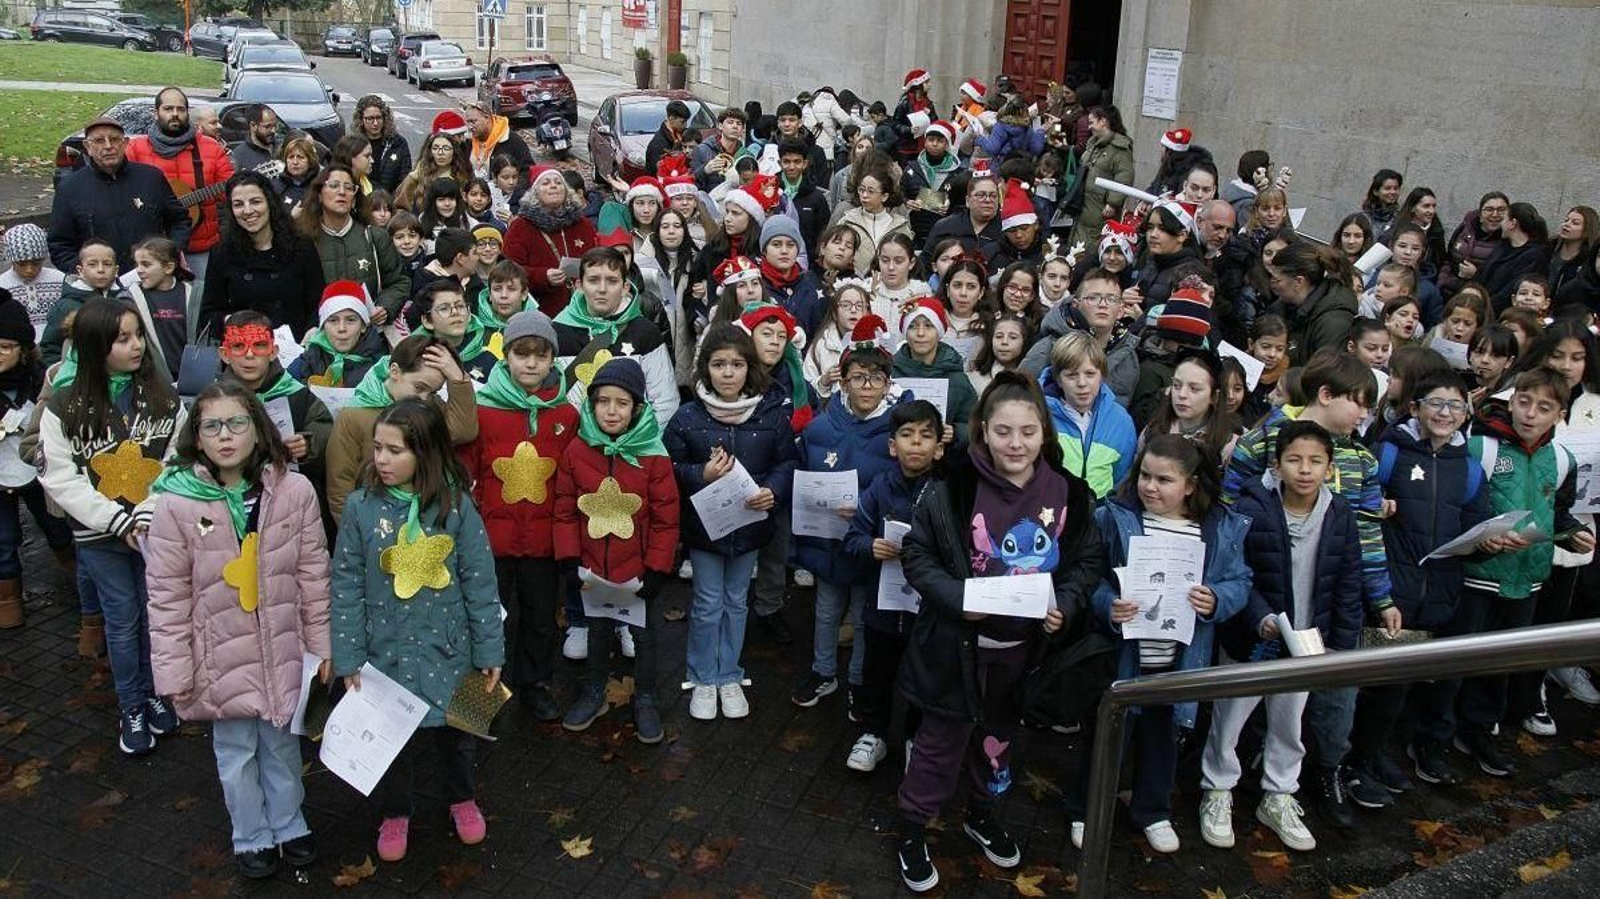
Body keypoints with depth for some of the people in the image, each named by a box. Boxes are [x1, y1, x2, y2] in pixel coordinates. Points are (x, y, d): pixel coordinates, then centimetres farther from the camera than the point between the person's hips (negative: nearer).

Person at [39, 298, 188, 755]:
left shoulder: (163, 395, -4)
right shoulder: (64, 405, -8)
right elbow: (59, 477, -9)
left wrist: (148, 515, -17)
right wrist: (119, 522, -15)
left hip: (156, 529, 1)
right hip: (99, 535, -1)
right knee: (123, 620, 8)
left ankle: (154, 693, 32)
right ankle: (131, 708, 24)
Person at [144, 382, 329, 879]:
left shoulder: (294, 490, -11)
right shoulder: (176, 503, -14)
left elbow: (313, 573, -3)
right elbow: (168, 596, -9)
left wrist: (320, 643, 1)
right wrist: (174, 671, -7)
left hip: (282, 647, 1)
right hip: (222, 653, -1)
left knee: (282, 742, 20)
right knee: (236, 750, 15)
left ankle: (289, 824, 42)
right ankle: (251, 836, 37)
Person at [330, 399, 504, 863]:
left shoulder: (455, 505, -12)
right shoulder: (362, 506, -10)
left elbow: (479, 583, -7)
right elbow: (347, 587, -5)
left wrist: (489, 651, -4)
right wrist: (348, 658, -5)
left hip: (448, 650, 0)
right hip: (387, 650, 0)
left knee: (457, 730, 17)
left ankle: (461, 799, 46)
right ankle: (394, 813, 41)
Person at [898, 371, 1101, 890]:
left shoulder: (1068, 494, -7)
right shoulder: (954, 490, -18)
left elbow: (1087, 561, 4)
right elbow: (917, 555, -10)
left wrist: (1064, 605, -13)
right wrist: (958, 598, -23)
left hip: (1025, 648, 4)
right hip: (960, 646, -4)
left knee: (998, 736, 24)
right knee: (942, 741, 9)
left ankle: (982, 813, 47)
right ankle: (913, 828, 29)